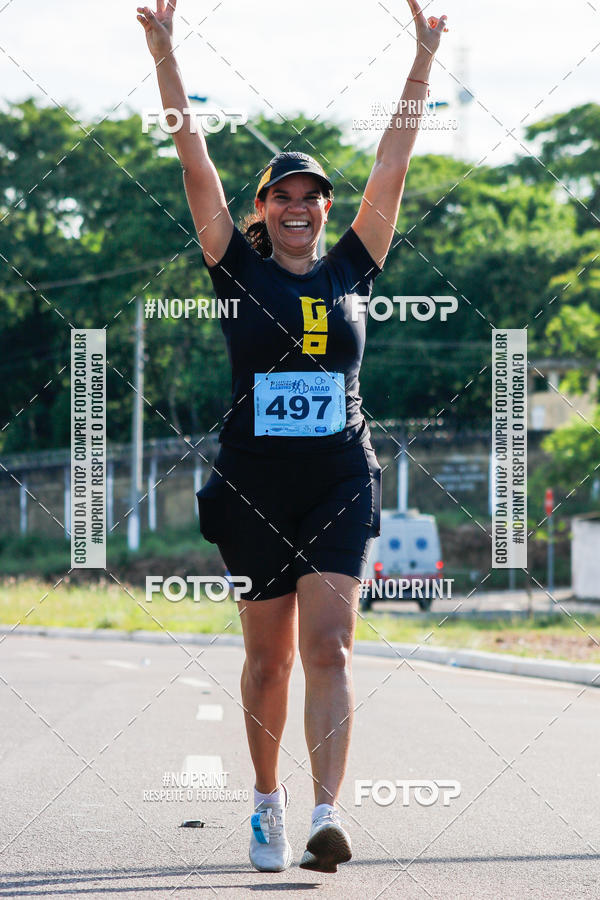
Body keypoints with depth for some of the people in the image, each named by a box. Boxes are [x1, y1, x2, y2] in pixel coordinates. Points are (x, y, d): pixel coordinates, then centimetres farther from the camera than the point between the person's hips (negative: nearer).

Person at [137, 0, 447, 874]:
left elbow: (393, 163, 7)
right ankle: (267, 797, 26)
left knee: (329, 648, -11)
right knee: (268, 655, 8)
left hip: (341, 481, 0)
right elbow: (194, 162, -1)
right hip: (253, 482, 0)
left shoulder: (351, 270, 7)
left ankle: (326, 814, -20)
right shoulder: (240, 272, 3)